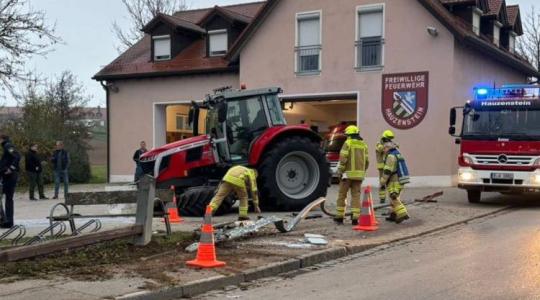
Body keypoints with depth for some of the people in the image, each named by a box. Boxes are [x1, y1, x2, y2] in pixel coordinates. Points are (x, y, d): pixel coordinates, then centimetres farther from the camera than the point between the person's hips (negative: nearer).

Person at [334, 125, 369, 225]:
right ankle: (355, 218, 0)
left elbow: (343, 159, -14)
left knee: (342, 195, 6)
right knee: (356, 195, 6)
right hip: (359, 174, 4)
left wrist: (339, 172, -7)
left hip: (348, 173, -4)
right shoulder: (363, 144, 9)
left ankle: (339, 217, 9)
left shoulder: (348, 143, -7)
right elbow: (366, 161, 9)